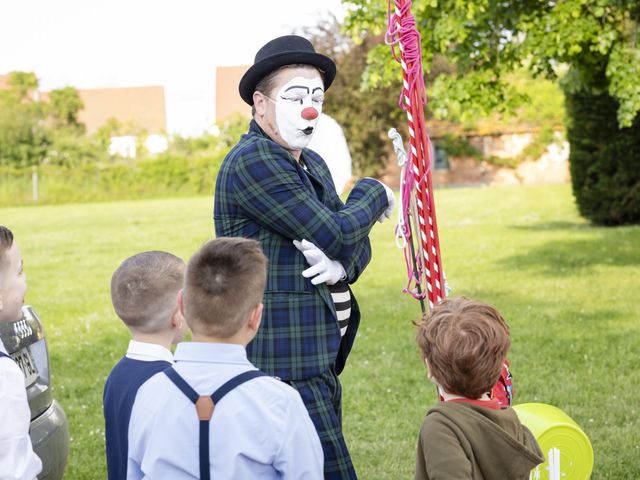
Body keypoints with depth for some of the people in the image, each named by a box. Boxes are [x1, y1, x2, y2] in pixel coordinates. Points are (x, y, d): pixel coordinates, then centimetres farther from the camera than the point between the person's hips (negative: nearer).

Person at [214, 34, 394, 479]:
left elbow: (357, 244, 13)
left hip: (318, 360, 9)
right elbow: (337, 234, -17)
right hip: (284, 365, -9)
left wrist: (341, 264, -11)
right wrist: (373, 193, 2)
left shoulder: (313, 164, 16)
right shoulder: (252, 161, -14)